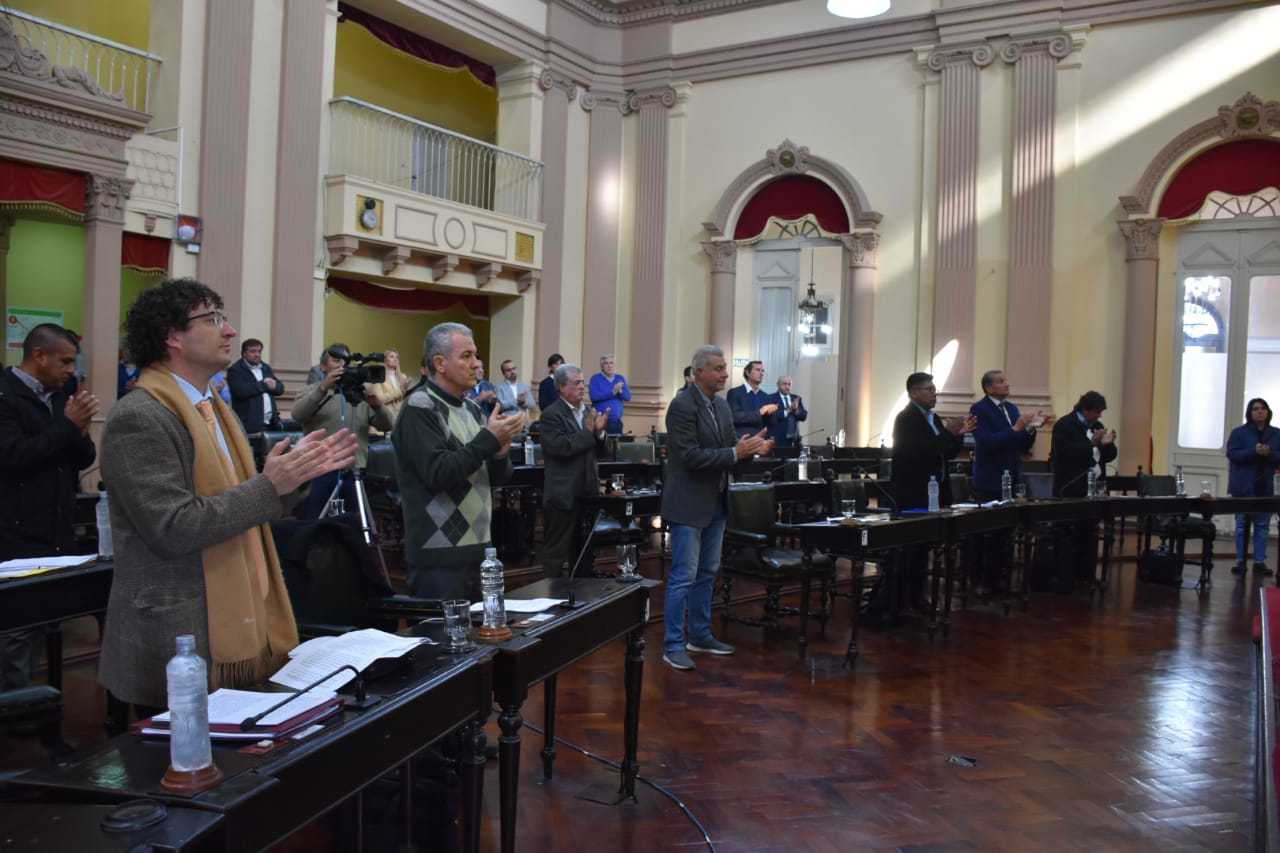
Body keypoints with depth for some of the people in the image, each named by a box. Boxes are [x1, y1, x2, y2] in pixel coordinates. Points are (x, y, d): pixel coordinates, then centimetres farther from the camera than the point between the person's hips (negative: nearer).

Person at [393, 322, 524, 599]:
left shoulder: (471, 408, 14)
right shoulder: (420, 408, -8)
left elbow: (495, 480, 15)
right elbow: (438, 474, -19)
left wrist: (500, 451, -6)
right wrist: (489, 439, -17)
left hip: (477, 549, 7)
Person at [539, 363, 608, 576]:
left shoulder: (588, 411, 12)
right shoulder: (551, 415, -11)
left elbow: (598, 449, 14)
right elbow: (559, 447, -24)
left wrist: (599, 431, -6)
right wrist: (588, 431, -17)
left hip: (586, 492, 7)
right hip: (563, 494, -7)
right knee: (556, 551, 2)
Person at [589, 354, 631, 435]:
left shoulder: (620, 379, 13)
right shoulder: (595, 379, 1)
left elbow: (628, 397, 6)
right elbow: (594, 396, -14)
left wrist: (620, 391, -14)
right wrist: (612, 392, -15)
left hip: (617, 421, 4)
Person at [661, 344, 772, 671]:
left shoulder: (721, 404, 10)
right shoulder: (682, 406, -17)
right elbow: (691, 456, -24)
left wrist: (750, 447, -7)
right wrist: (736, 452, -25)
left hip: (716, 503, 9)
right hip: (689, 504, -9)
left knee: (707, 573, 16)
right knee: (683, 576, -3)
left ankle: (699, 635, 28)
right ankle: (673, 645, 6)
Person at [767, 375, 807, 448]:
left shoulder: (796, 398, 14)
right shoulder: (771, 399, -1)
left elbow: (804, 416, 6)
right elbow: (771, 417, -14)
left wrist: (796, 410, -13)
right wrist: (787, 411, -21)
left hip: (794, 438, 5)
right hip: (778, 439, -5)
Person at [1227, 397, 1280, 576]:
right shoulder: (1239, 432, 0)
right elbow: (1232, 454, -9)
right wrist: (1254, 451, -20)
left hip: (1265, 487, 3)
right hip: (1243, 487, -3)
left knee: (1262, 526, 5)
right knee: (1241, 525, 3)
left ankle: (1259, 562, 10)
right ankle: (1240, 561, 9)